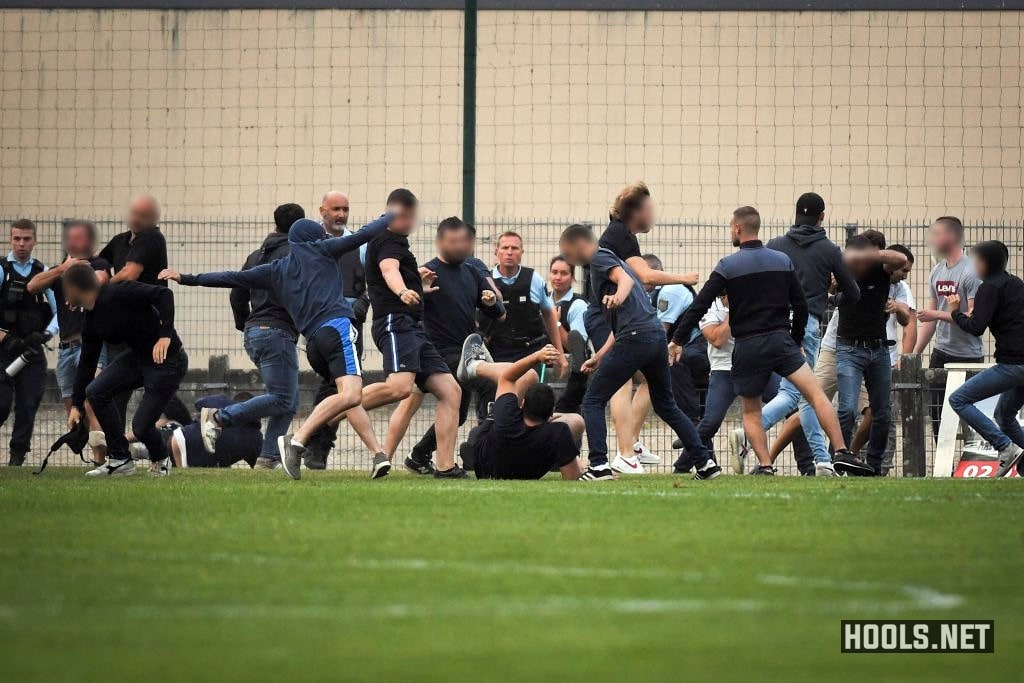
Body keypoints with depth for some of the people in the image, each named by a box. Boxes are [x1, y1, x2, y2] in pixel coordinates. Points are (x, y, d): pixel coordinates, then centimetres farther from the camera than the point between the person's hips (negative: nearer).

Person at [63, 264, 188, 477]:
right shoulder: (91, 322, 5)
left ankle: (162, 461, 26)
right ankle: (120, 459, 5)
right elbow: (87, 363, 12)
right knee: (95, 391, -6)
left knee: (141, 427, -9)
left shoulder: (118, 294, -21)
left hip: (168, 361, -8)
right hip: (138, 356, 8)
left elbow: (164, 294, -27)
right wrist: (76, 404, 12)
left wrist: (165, 334, -35)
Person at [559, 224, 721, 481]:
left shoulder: (600, 258, 3)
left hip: (635, 338, -9)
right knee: (666, 406, 20)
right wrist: (598, 358, 32)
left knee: (593, 402, -2)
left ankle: (599, 466, -13)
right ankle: (705, 462, 16)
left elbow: (625, 279, -20)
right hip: (657, 334, 9)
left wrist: (618, 296, -41)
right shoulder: (613, 259, 31)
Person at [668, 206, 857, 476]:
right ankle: (841, 452, -17)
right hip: (780, 340, 1)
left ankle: (765, 465, 2)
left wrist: (678, 340, 2)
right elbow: (801, 305, 9)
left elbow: (700, 305, -5)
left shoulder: (728, 265, -3)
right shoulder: (783, 261, 6)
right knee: (816, 393, -5)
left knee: (751, 411, 13)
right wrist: (796, 339, 23)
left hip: (747, 347, -1)